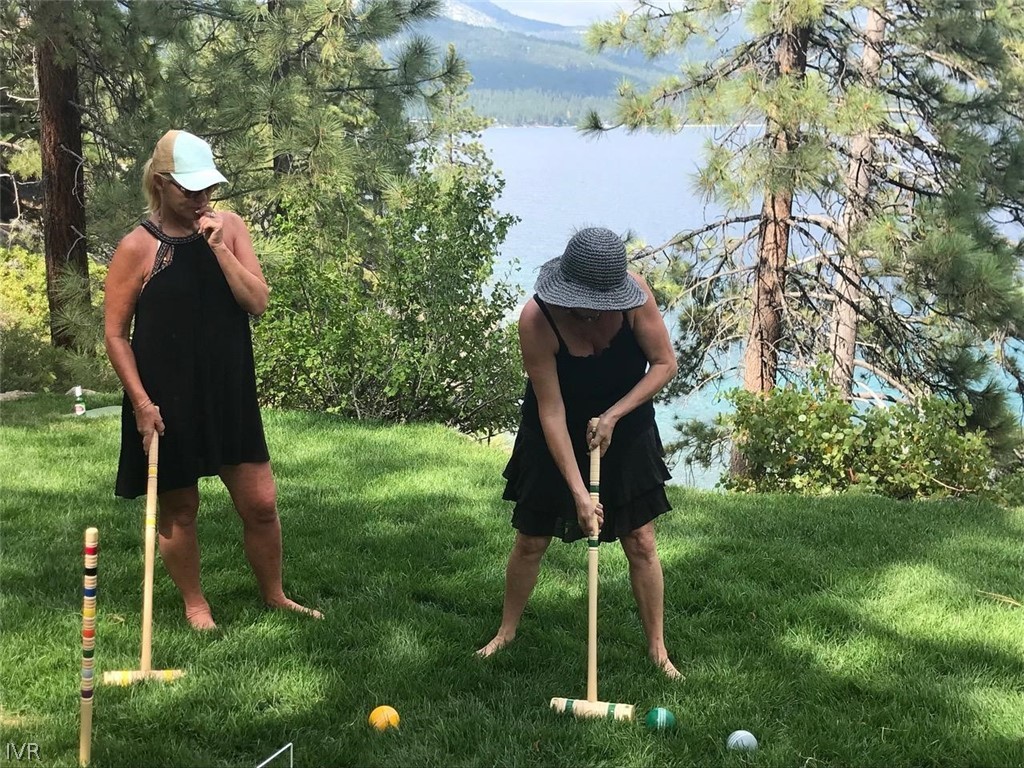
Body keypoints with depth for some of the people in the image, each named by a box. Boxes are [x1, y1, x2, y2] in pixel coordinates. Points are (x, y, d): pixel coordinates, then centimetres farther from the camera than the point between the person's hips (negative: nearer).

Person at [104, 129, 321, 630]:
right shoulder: (139, 246, -9)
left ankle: (274, 596, 28)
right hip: (167, 403, -3)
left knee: (261, 503, 8)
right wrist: (141, 402, -12)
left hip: (230, 394, 4)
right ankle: (194, 605, 29)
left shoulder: (229, 228, 2)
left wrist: (219, 246, -15)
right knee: (178, 509, 9)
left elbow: (257, 301, -6)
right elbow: (115, 333, -6)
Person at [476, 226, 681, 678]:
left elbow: (665, 364, -13)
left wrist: (614, 414, -23)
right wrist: (578, 491, -28)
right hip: (556, 437, -1)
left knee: (641, 543, 2)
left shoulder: (634, 293, -25)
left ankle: (657, 649, 16)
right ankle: (506, 631, 31)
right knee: (530, 541, 8)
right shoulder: (537, 319, -31)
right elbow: (552, 411, -27)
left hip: (625, 431, 1)